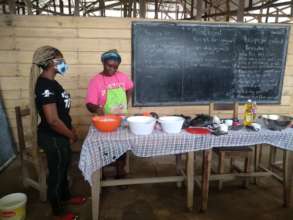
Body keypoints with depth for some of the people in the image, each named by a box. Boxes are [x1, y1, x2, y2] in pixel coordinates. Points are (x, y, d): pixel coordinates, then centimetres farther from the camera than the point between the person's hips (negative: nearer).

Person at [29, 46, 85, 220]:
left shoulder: (50, 82, 5)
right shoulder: (45, 86, -26)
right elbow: (53, 120, -28)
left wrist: (70, 128, 15)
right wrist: (71, 135, -14)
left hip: (59, 136, 9)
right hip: (53, 138, -9)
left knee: (63, 168, 25)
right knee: (56, 172, 9)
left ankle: (66, 197, 48)